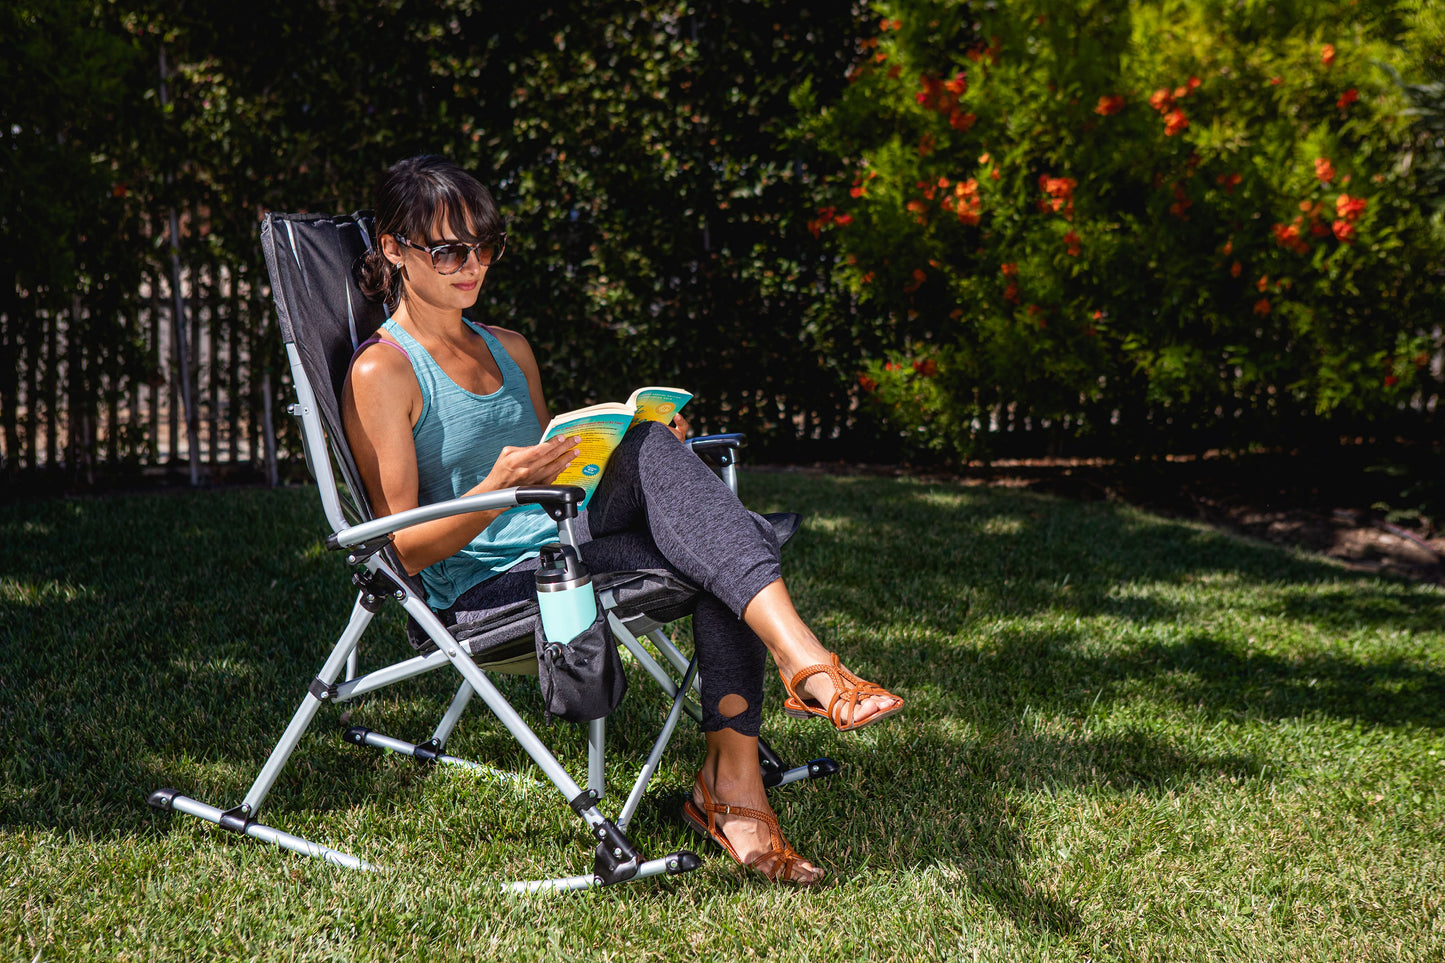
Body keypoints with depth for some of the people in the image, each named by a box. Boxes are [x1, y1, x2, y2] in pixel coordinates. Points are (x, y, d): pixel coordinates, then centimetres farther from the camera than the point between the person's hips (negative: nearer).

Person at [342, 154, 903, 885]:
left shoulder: (509, 350, 20)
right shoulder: (381, 373, -3)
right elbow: (402, 550, -9)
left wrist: (643, 445, 6)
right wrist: (499, 488, -27)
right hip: (482, 593, -7)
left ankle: (731, 782, -28)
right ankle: (806, 666, -37)